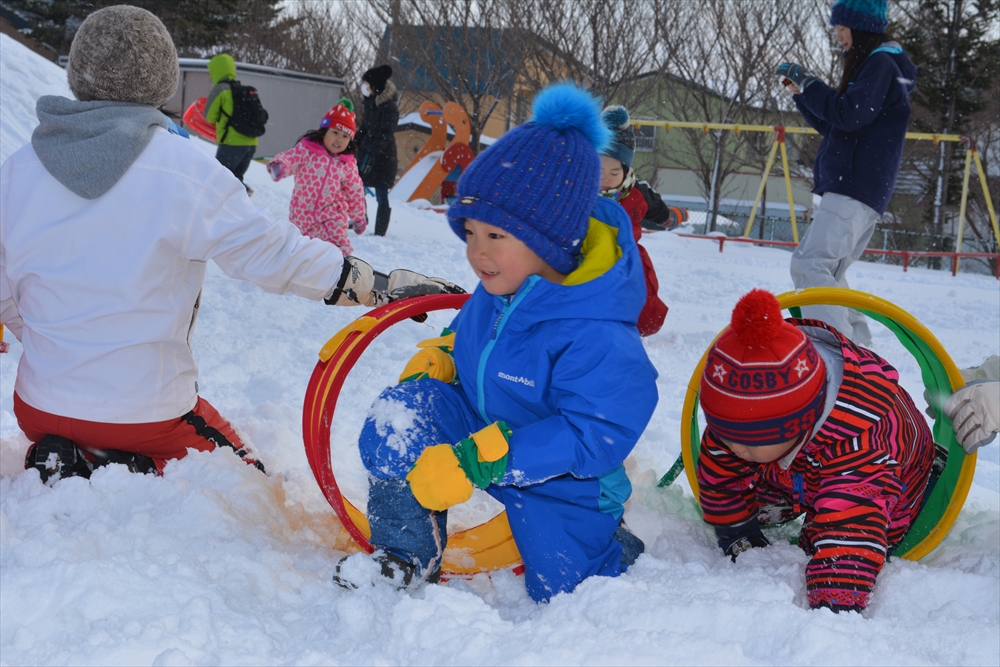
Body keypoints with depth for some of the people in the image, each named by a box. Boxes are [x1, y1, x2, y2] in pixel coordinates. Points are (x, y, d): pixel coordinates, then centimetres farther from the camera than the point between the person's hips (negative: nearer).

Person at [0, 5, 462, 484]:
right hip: (146, 414, -4)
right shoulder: (184, 170, -17)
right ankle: (137, 474, -8)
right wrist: (382, 286, -6)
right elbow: (275, 254, -15)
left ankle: (66, 466, 1)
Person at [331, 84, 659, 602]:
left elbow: (592, 436, -34)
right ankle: (407, 558, -5)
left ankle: (614, 548, 40)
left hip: (557, 480, -5)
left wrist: (474, 462, -38)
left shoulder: (597, 339, -35)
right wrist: (443, 352, -7)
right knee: (400, 414, -22)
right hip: (479, 426, 5)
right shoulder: (507, 282, -12)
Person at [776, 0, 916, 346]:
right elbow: (832, 126, 25)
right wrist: (801, 92, 15)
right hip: (853, 187, 11)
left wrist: (808, 82, -10)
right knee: (827, 270, 16)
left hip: (856, 187, -11)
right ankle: (857, 345, 18)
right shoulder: (870, 66, 23)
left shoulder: (882, 64, -7)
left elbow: (847, 116, -20)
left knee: (810, 265, -22)